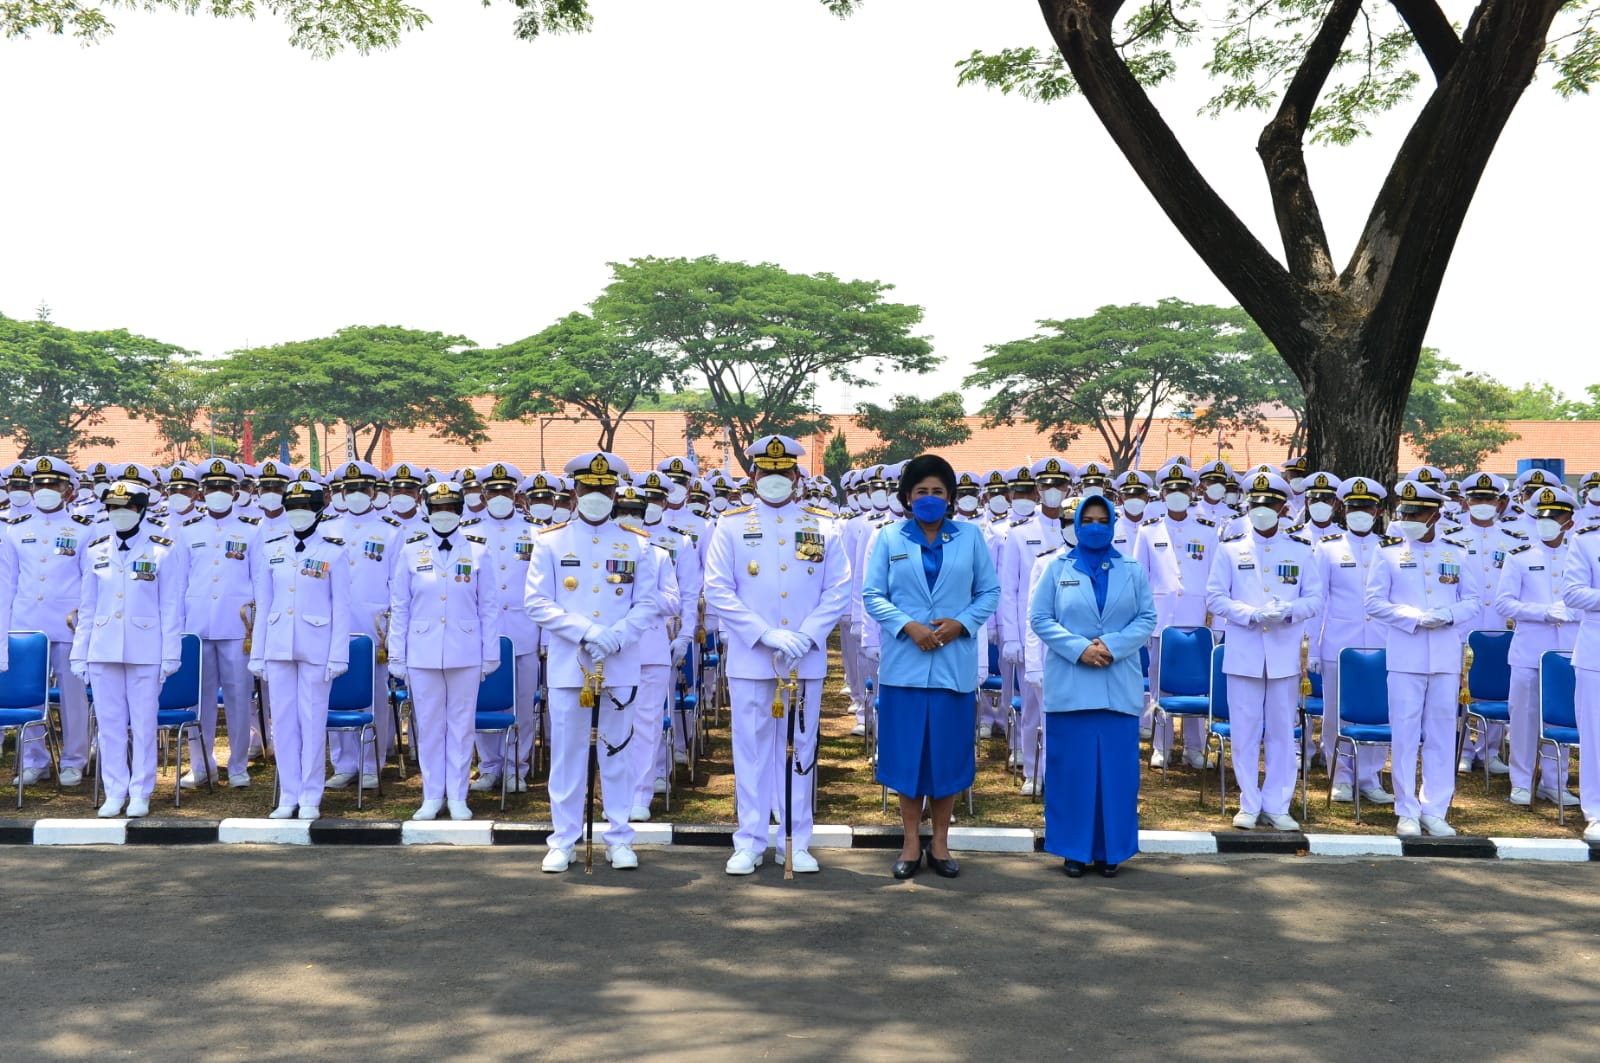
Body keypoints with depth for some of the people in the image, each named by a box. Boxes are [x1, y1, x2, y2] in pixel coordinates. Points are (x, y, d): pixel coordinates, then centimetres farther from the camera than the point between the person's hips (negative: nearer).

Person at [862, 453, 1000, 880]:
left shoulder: (970, 536, 6)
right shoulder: (889, 539, 5)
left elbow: (989, 592, 5)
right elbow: (873, 595, 0)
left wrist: (961, 623, -11)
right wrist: (908, 626, -14)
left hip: (954, 664, 1)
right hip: (904, 664, 0)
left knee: (948, 754, 5)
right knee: (907, 754, 3)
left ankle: (940, 844, 17)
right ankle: (911, 845, 14)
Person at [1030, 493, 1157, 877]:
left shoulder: (1132, 569, 9)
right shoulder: (1057, 567, 5)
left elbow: (1147, 619, 4)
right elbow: (1040, 618, 0)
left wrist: (1112, 645, -13)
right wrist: (1079, 649, -14)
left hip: (1119, 686, 1)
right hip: (1070, 684, -1)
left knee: (1116, 768, 2)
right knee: (1072, 767, 1)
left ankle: (1110, 850, 13)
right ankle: (1074, 850, 10)